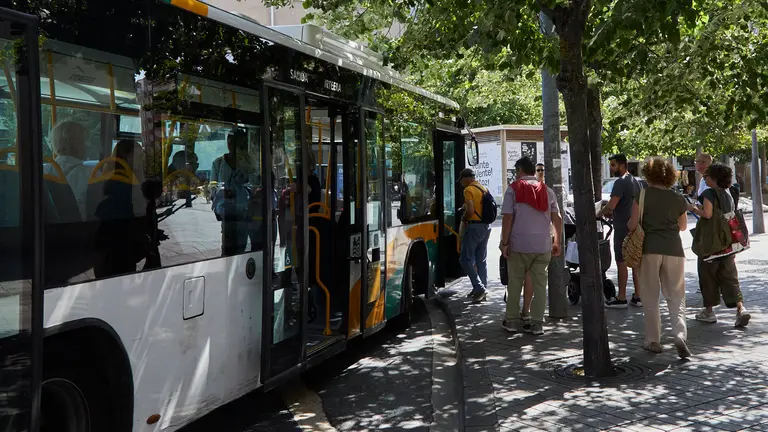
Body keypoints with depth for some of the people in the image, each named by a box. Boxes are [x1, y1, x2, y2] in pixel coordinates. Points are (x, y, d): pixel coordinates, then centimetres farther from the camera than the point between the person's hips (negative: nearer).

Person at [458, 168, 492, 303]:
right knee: (482, 260, 13)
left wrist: (463, 218, -1)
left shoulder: (469, 190, -11)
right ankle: (482, 290, 17)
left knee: (465, 259, -4)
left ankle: (479, 288, -12)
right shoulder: (484, 189, 14)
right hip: (486, 226, 9)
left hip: (474, 226, -9)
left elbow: (470, 210, -21)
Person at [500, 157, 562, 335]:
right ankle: (537, 323, 7)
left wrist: (504, 243, -5)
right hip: (543, 246, 3)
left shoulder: (513, 189, -2)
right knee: (540, 284, 6)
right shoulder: (547, 190, 10)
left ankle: (512, 320, 16)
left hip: (519, 245, -3)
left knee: (515, 283, 9)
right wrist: (557, 242, 13)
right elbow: (557, 218, 7)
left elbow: (507, 217, -9)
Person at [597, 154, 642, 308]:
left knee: (621, 262, -3)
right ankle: (637, 297, 15)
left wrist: (599, 214, -6)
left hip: (623, 228, -9)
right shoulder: (636, 181, 15)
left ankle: (621, 298, 1)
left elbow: (611, 205, -24)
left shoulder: (620, 182, -15)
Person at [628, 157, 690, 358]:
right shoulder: (678, 199, 5)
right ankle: (680, 335, -11)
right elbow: (683, 226, 17)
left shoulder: (643, 195, -4)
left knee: (650, 298, 8)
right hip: (673, 250, 2)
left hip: (649, 249, -2)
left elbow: (632, 224, -5)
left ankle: (653, 340, 12)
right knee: (676, 297, 8)